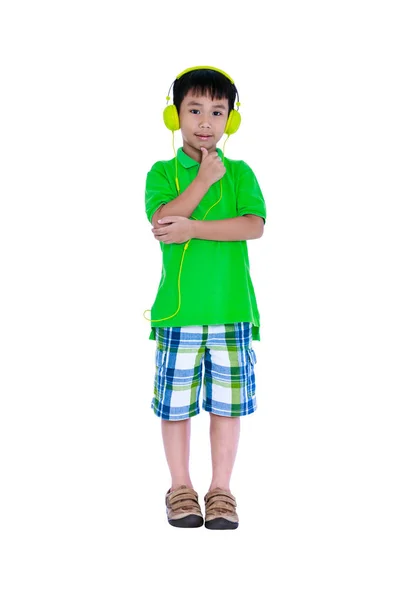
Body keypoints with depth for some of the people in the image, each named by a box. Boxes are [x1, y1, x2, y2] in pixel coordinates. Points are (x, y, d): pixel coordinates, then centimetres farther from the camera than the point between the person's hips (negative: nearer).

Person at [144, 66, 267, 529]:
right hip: (178, 310, -1)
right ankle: (181, 488, 23)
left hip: (232, 309, 1)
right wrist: (204, 179, -13)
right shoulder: (163, 173, 4)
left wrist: (193, 229, -16)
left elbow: (254, 225, -9)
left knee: (227, 403, 7)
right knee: (175, 402, 6)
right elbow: (163, 221, -14)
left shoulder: (240, 173, 7)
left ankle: (221, 489, 21)